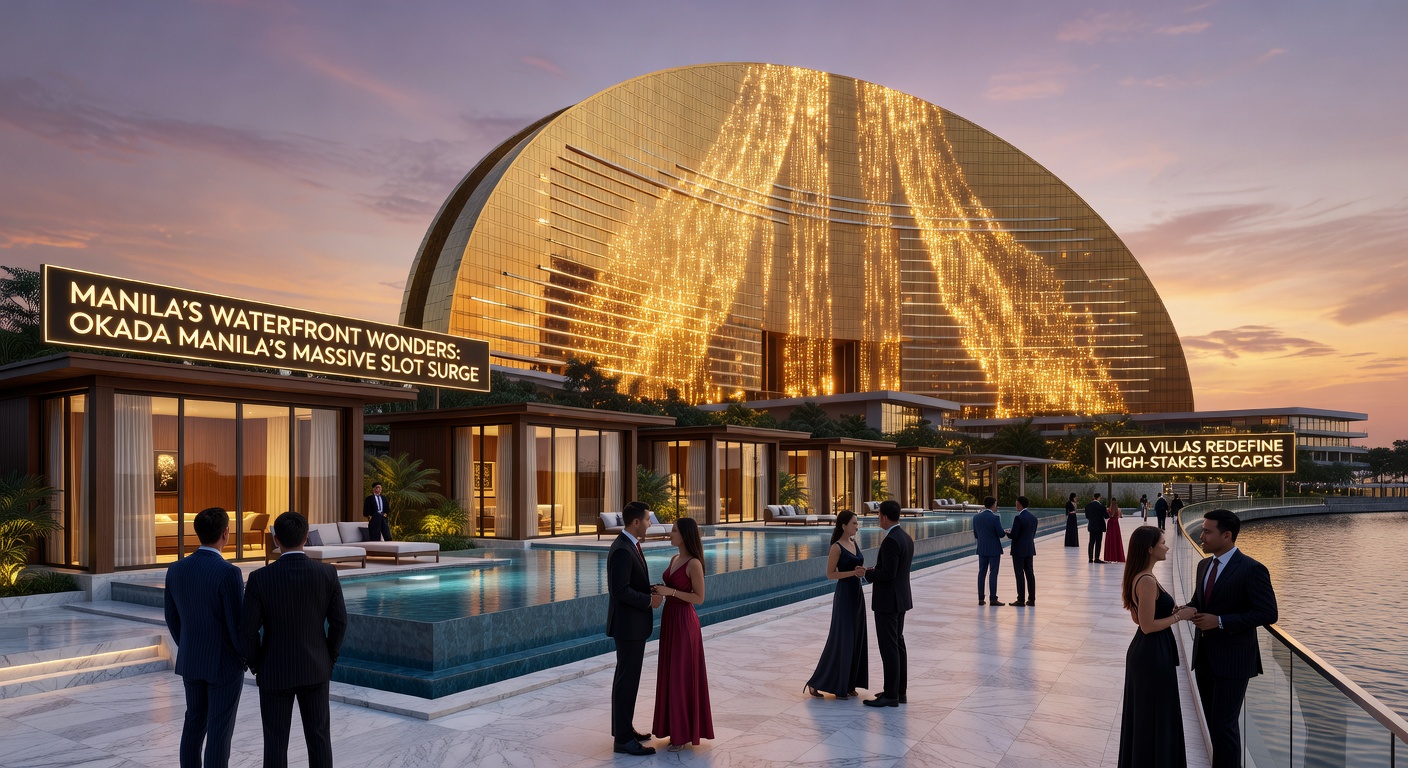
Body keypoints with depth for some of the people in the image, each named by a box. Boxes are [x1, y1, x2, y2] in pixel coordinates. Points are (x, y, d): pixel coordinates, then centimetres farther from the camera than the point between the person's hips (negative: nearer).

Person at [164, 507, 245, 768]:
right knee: (219, 730, 4)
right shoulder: (228, 573, -25)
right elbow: (237, 624, -21)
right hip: (225, 662, -7)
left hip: (190, 660, 7)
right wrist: (246, 656, -2)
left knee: (195, 723, 20)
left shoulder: (176, 569, -3)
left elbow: (172, 619, 7)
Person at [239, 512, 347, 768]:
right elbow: (339, 622, -6)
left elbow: (248, 630, -14)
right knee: (318, 737, 13)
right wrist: (329, 658, 10)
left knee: (275, 741, 11)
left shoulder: (260, 578, -18)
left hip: (275, 670, -2)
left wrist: (256, 665, 5)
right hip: (314, 668, 2)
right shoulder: (327, 573, -12)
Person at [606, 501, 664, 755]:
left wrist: (650, 593, 5)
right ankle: (623, 739, 5)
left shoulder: (629, 545, 10)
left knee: (627, 677, 17)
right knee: (627, 680, -3)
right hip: (628, 624, -10)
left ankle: (623, 728, 27)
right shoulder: (622, 550, -23)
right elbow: (619, 590, -26)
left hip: (633, 622, 10)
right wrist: (649, 601, -18)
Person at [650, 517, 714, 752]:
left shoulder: (694, 563, -17)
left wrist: (670, 591, -21)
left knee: (683, 676, -1)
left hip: (684, 622, -9)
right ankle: (677, 728, 24)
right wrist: (659, 590, 0)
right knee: (671, 674, 13)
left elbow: (699, 598, -16)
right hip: (669, 619, 9)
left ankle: (684, 733, 11)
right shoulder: (674, 559, 9)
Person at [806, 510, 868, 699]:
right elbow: (830, 574, -13)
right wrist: (853, 572, -22)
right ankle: (816, 683, 5)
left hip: (857, 593, 8)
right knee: (841, 639, -5)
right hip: (844, 595, -8)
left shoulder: (855, 543, 9)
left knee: (856, 638, 9)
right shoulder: (837, 547, -13)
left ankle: (849, 683, 18)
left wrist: (863, 571, -5)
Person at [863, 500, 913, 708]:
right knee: (897, 643, 15)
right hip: (900, 599, 10)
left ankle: (891, 695, 2)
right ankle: (900, 691, 22)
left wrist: (868, 573, -10)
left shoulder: (890, 541, -22)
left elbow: (888, 573, -26)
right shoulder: (906, 538, 9)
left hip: (887, 601, -10)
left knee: (889, 647, -4)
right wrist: (875, 570, 10)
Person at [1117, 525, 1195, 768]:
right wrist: (1179, 616, -13)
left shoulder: (1138, 577, 7)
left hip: (1144, 652, 10)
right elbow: (1148, 625, -23)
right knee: (1154, 717, 4)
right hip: (1153, 655, -10)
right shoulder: (1147, 581, -23)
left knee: (1142, 715, 20)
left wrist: (1172, 611, 9)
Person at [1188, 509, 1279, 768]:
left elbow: (1268, 613, -18)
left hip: (1232, 660, -7)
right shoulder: (1204, 565, 9)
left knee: (1224, 725, -2)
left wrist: (1220, 621, -22)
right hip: (1204, 657, 7)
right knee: (1213, 722, 15)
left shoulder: (1252, 570, -15)